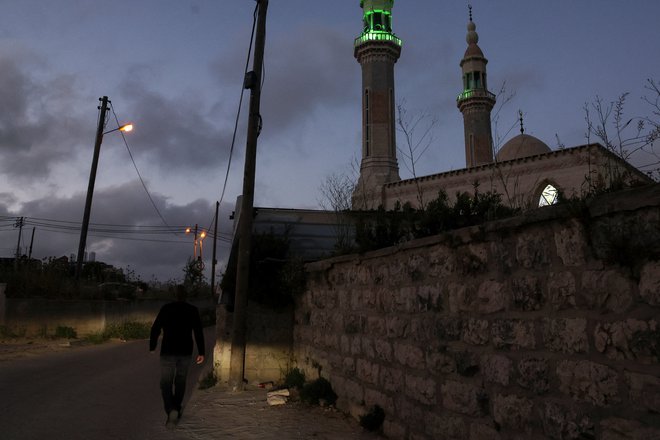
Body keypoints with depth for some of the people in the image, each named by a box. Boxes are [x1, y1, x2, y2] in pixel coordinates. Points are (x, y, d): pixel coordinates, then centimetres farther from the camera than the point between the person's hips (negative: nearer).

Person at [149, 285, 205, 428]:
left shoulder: (166, 308, -4)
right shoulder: (193, 310, -2)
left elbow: (155, 329, -2)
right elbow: (198, 332, -5)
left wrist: (152, 347, 12)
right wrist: (201, 352, -1)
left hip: (168, 352, -2)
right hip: (185, 352, 2)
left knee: (166, 383, 3)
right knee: (180, 381, 19)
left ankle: (171, 410, -18)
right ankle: (176, 409, 30)